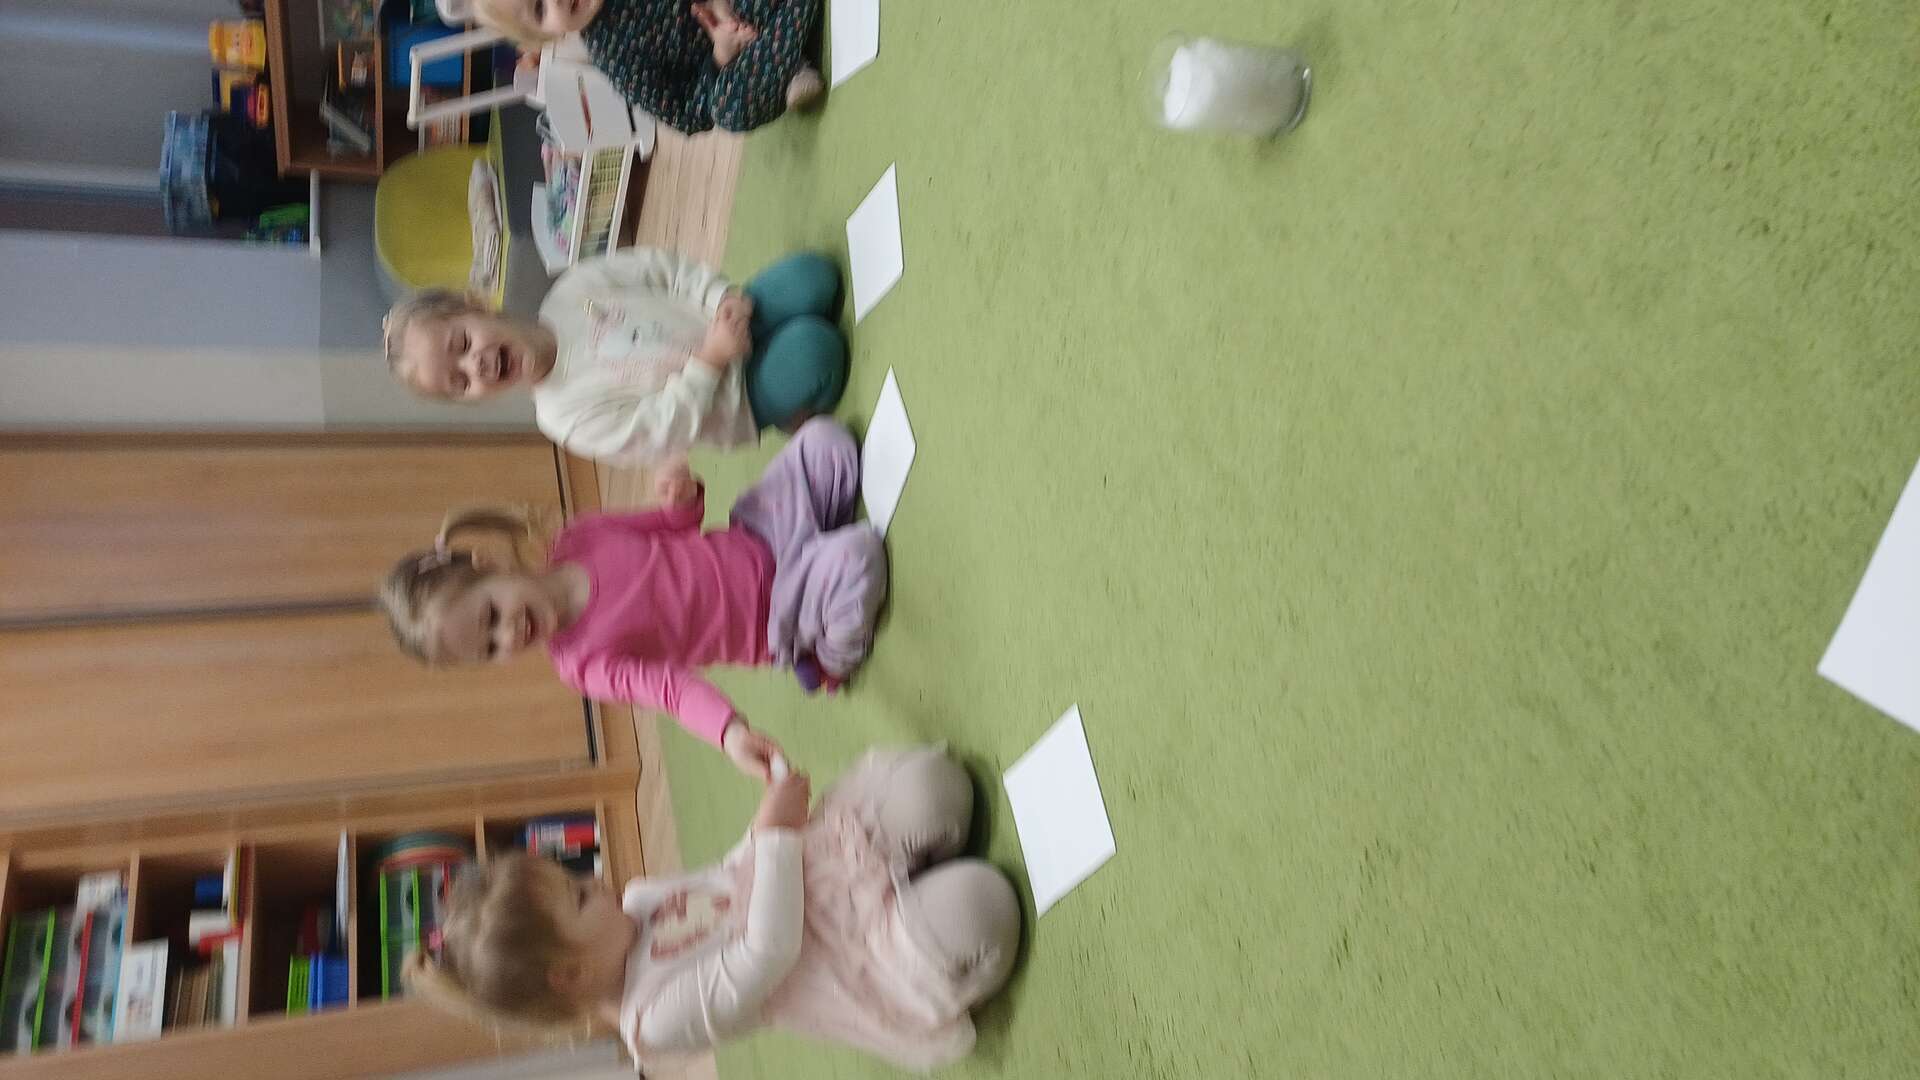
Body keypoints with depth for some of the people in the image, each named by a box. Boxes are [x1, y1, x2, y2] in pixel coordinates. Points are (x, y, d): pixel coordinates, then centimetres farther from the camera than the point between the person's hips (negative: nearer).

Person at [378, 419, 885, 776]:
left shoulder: (576, 539, -5)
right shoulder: (581, 663, -17)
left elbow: (678, 525, 6)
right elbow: (664, 684, -30)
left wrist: (682, 497, -17)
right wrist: (729, 731, -48)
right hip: (777, 627, -5)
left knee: (823, 438, -4)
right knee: (856, 554, -35)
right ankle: (829, 664, -9)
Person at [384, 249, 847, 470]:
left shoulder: (574, 288, -4)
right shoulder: (565, 415, -13)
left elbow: (662, 268, 0)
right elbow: (663, 431, -18)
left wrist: (723, 298, -16)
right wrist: (710, 360, -26)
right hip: (743, 402, -5)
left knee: (813, 275, -17)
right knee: (813, 355, -33)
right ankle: (794, 414, -4)